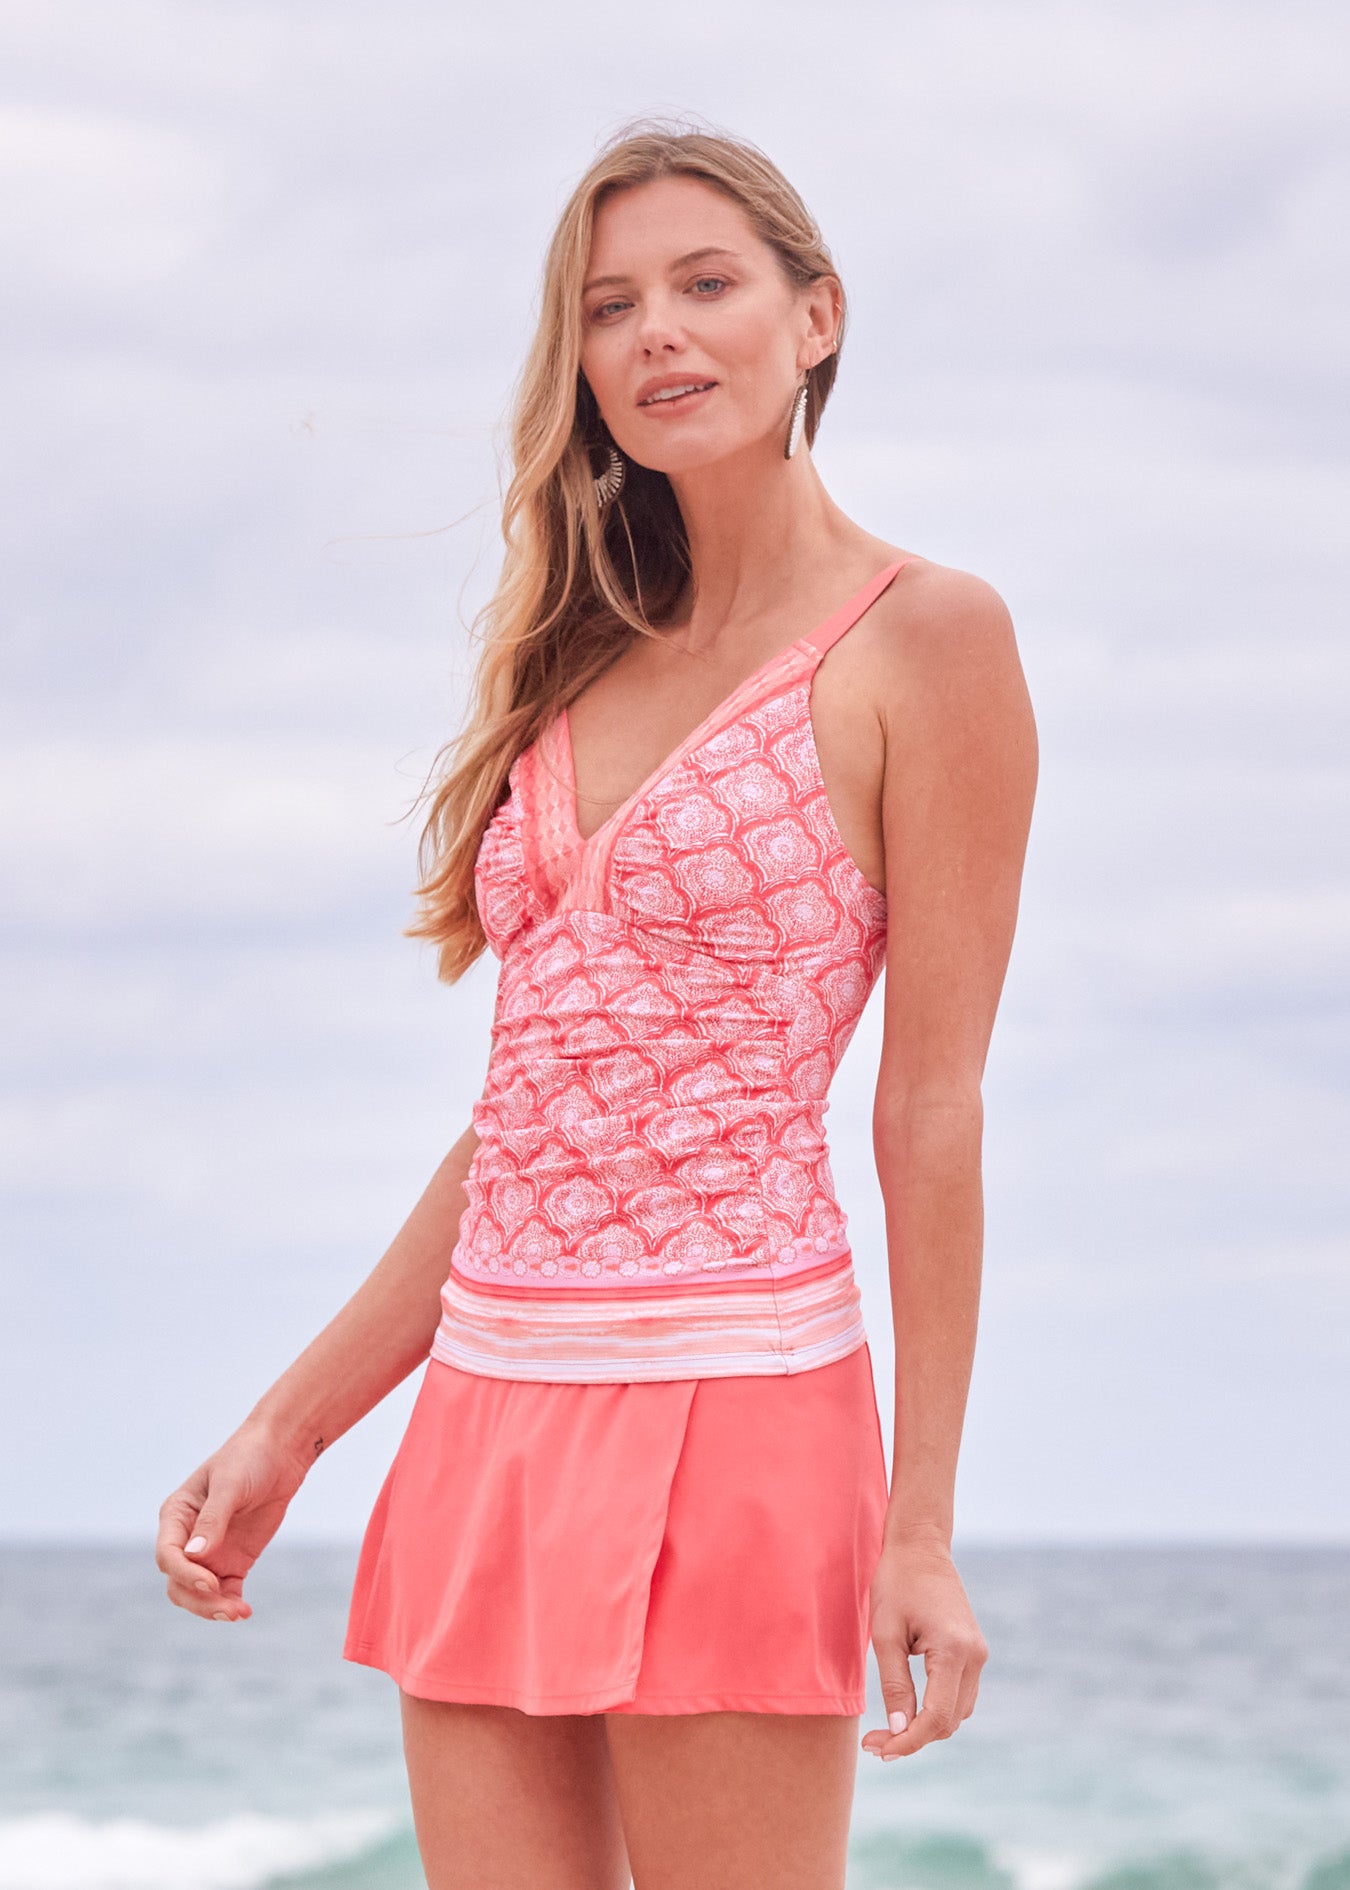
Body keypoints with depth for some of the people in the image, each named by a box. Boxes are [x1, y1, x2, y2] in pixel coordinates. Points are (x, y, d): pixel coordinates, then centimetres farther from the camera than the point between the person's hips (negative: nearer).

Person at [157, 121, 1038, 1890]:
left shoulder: (921, 639, -3)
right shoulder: (590, 667, 16)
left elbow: (934, 1106, -7)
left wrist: (922, 1522, -11)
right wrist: (287, 1431, 13)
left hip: (729, 1407, -6)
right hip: (491, 1414, 6)